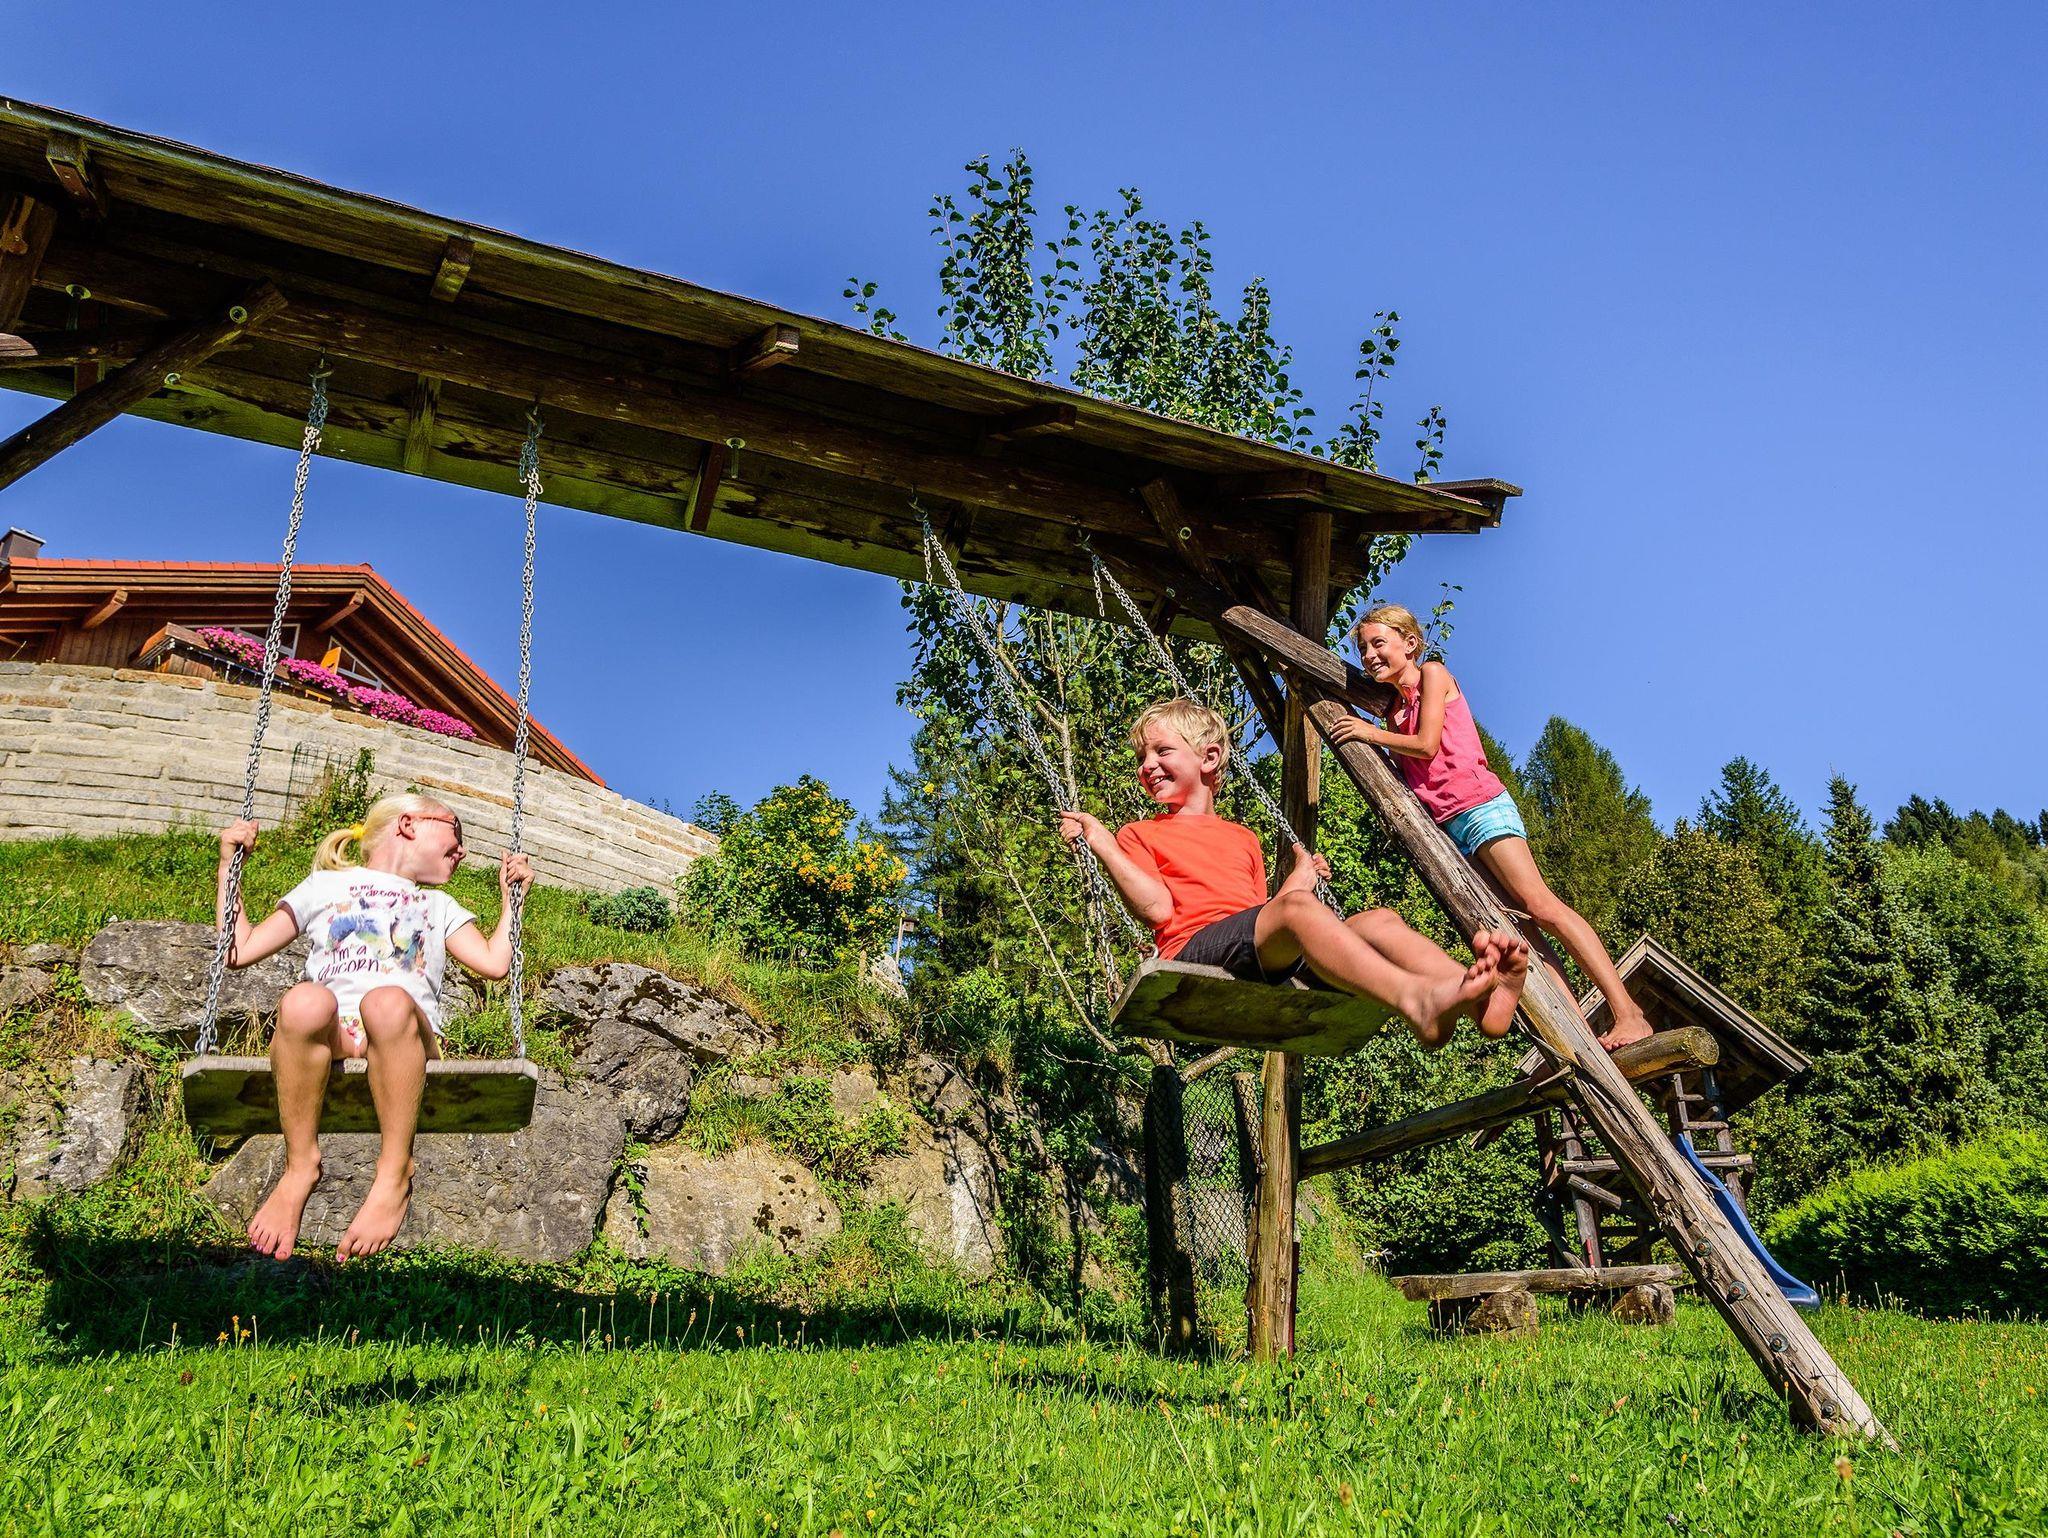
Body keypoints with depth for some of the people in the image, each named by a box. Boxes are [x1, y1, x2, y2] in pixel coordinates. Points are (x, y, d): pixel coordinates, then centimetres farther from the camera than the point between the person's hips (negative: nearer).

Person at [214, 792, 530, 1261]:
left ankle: (395, 1174, -30)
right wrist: (229, 864, 25)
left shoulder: (439, 906, 38)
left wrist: (510, 893, 26)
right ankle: (301, 1165, -22)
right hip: (328, 1035, 0)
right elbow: (240, 950, 27)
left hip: (406, 1036, 0)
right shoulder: (324, 885, 34)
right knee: (304, 999, -38)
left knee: (388, 1001, -39)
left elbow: (494, 963, 22)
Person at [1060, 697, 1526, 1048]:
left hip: (1270, 957, 6)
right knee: (1298, 909, -35)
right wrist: (1103, 845, -3)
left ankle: (1485, 999, -46)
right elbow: (1158, 908, 0)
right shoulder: (1140, 836, 20)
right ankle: (1415, 997, -61)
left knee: (1378, 919, -18)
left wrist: (1302, 875, 29)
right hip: (1196, 948, -6)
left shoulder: (1243, 839, 34)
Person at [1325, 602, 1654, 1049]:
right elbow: (1406, 770, 17)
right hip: (1445, 825, 8)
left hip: (1478, 804, -8)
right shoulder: (1395, 707, 23)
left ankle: (1628, 1014, -20)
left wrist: (1371, 734, 0)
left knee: (1539, 906, -17)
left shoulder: (1432, 673, 3)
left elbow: (1427, 745, -7)